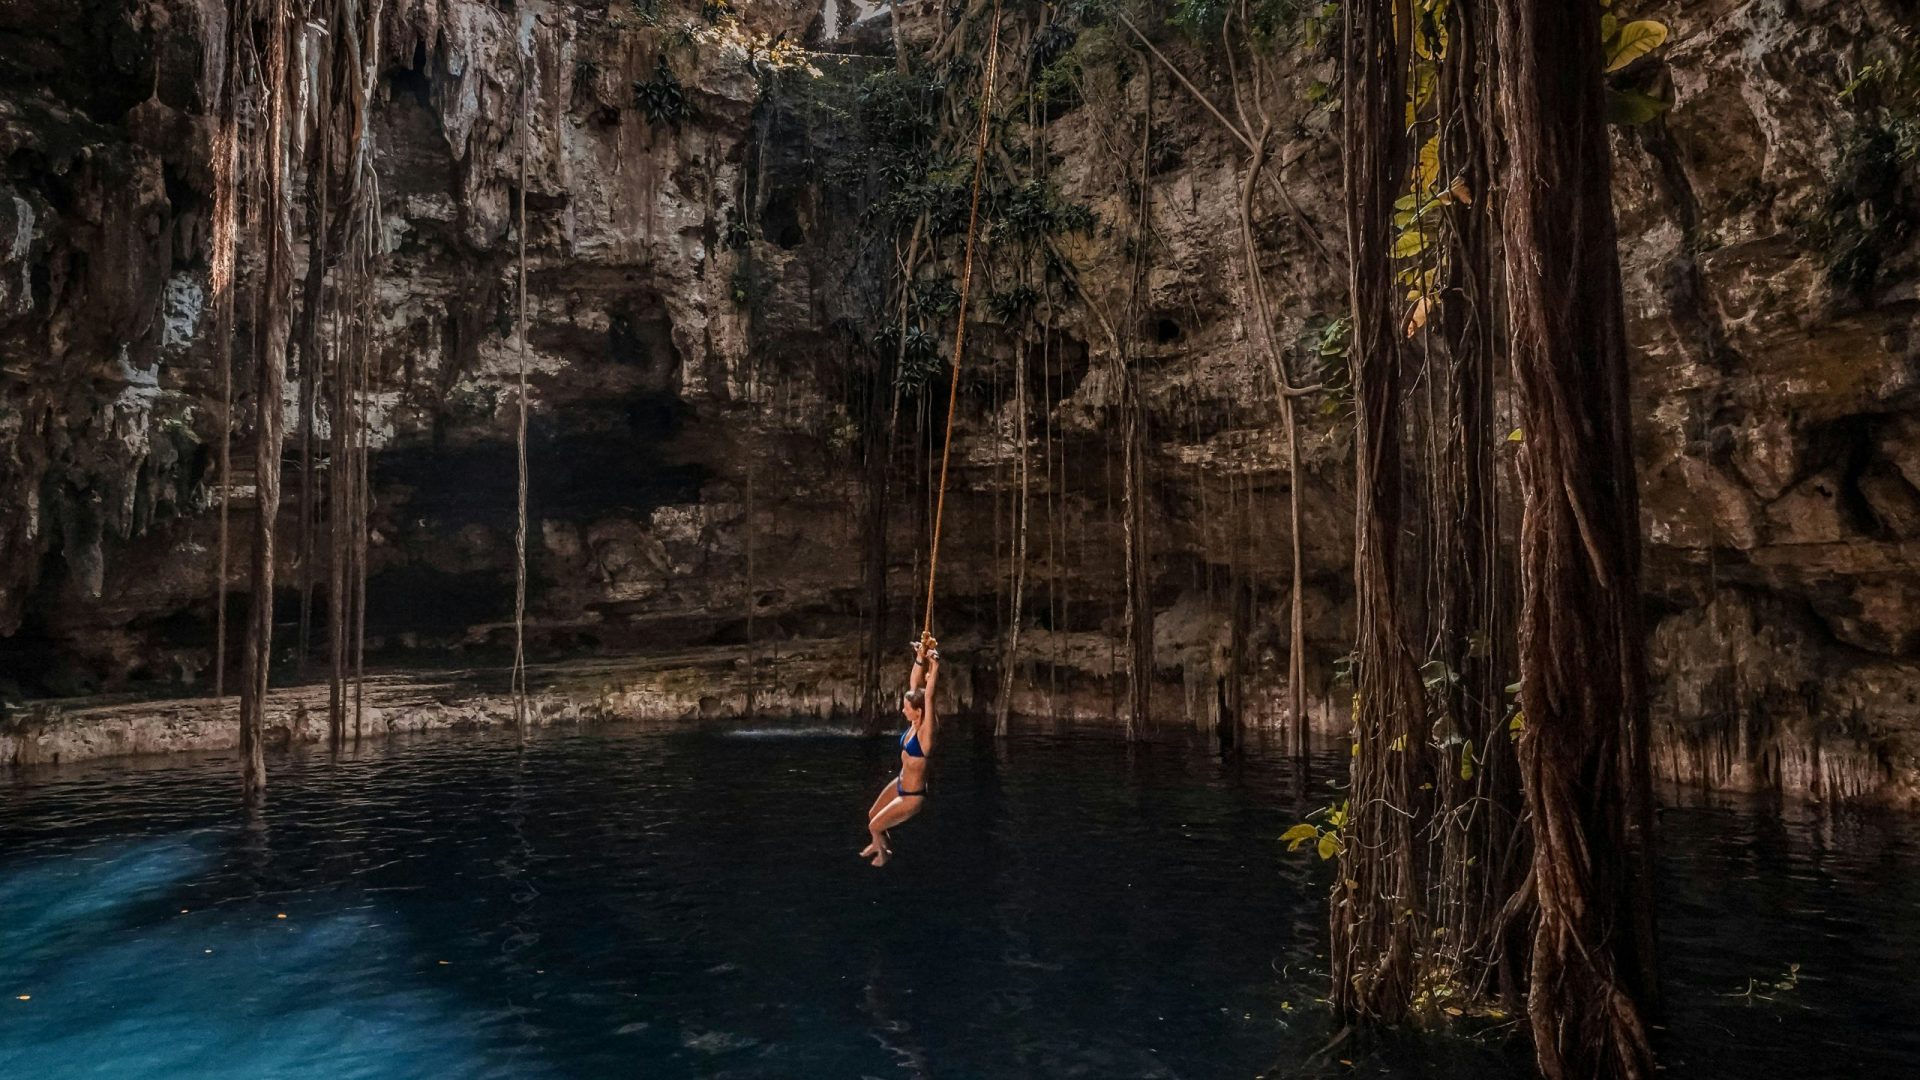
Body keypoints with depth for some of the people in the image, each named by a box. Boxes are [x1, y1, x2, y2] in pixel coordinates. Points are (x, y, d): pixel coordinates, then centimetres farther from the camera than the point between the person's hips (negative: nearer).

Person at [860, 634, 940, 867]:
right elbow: (914, 684, -10)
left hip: (912, 796, -8)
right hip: (900, 784, 8)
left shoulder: (925, 732, -28)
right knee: (872, 815, 24)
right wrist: (920, 657, -18)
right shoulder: (914, 724, -9)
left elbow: (928, 696, -40)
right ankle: (878, 844, 54)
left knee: (874, 827, 7)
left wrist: (935, 667, -45)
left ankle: (884, 854, 37)